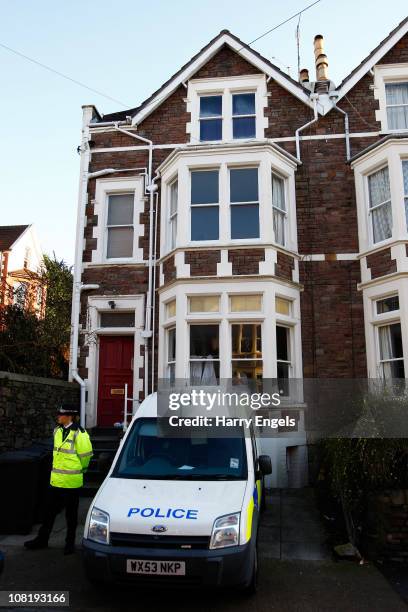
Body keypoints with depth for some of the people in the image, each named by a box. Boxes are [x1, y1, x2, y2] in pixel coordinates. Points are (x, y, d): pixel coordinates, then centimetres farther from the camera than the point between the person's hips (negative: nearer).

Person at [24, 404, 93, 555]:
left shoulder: (78, 433, -18)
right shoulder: (57, 431, 4)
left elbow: (85, 454, -13)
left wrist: (80, 469, 1)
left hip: (71, 481, -6)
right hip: (56, 479, 6)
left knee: (71, 514, 9)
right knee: (50, 511, 18)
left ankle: (70, 543, 24)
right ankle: (42, 539, 33)